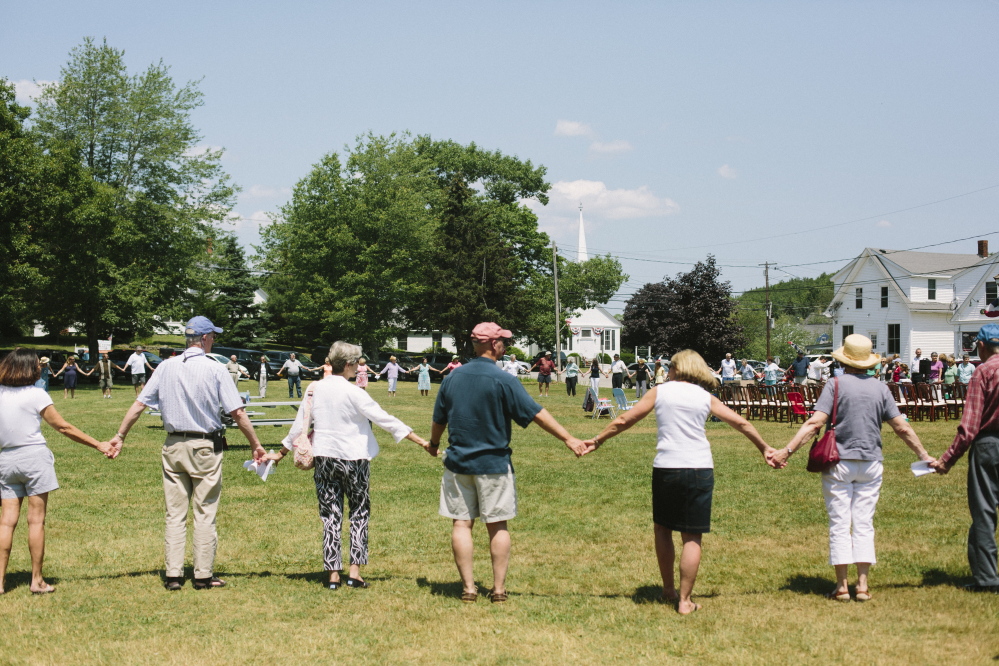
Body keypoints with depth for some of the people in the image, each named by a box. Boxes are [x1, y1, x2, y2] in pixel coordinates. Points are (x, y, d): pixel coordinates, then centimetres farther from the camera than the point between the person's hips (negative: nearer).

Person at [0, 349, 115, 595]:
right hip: (34, 458, -4)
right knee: (36, 521, 1)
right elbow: (63, 427, -6)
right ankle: (37, 581, 5)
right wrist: (99, 445, -1)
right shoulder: (35, 395, -7)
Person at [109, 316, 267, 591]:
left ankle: (173, 575, 9)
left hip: (173, 447, 4)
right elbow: (237, 413, -9)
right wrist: (255, 445, -1)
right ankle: (204, 575, 7)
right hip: (205, 447, -3)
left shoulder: (166, 367, 3)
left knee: (174, 514, 8)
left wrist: (120, 436, 12)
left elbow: (139, 404, 3)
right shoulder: (215, 370, -7)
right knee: (205, 514, 4)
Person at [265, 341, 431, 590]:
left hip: (324, 458, 4)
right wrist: (421, 441, -9)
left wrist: (281, 453, 26)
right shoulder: (353, 393, -12)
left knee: (331, 516, 8)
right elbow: (385, 420, -12)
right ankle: (354, 571, 2)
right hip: (353, 458, -4)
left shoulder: (314, 390, 3)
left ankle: (333, 574, 6)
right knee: (359, 513, 9)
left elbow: (299, 426, 11)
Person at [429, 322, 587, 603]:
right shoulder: (503, 380, -12)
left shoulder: (453, 377, 2)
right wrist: (568, 438, -10)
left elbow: (439, 419, 12)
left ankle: (468, 587, 7)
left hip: (458, 462, 3)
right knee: (497, 526, 6)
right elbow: (536, 414, -14)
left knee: (461, 523, 7)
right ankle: (499, 588, 9)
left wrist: (434, 444, 32)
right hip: (493, 464, -3)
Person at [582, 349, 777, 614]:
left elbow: (624, 420, 8)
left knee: (662, 528, 19)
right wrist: (764, 448, 25)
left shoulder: (660, 392, 6)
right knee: (692, 538, 4)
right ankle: (685, 600, 3)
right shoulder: (705, 398, 9)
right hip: (700, 469, 0)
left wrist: (597, 440, 20)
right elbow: (741, 423, 12)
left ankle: (669, 591, 26)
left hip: (665, 468, 0)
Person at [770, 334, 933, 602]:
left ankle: (842, 585, 2)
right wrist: (924, 455, 16)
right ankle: (863, 584, 5)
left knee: (839, 524, 2)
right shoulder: (880, 388, 4)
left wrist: (787, 451, -16)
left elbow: (815, 423, -15)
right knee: (864, 524, 7)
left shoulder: (836, 385, -6)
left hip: (839, 462, -3)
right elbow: (902, 428, 6)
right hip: (871, 463, 3)